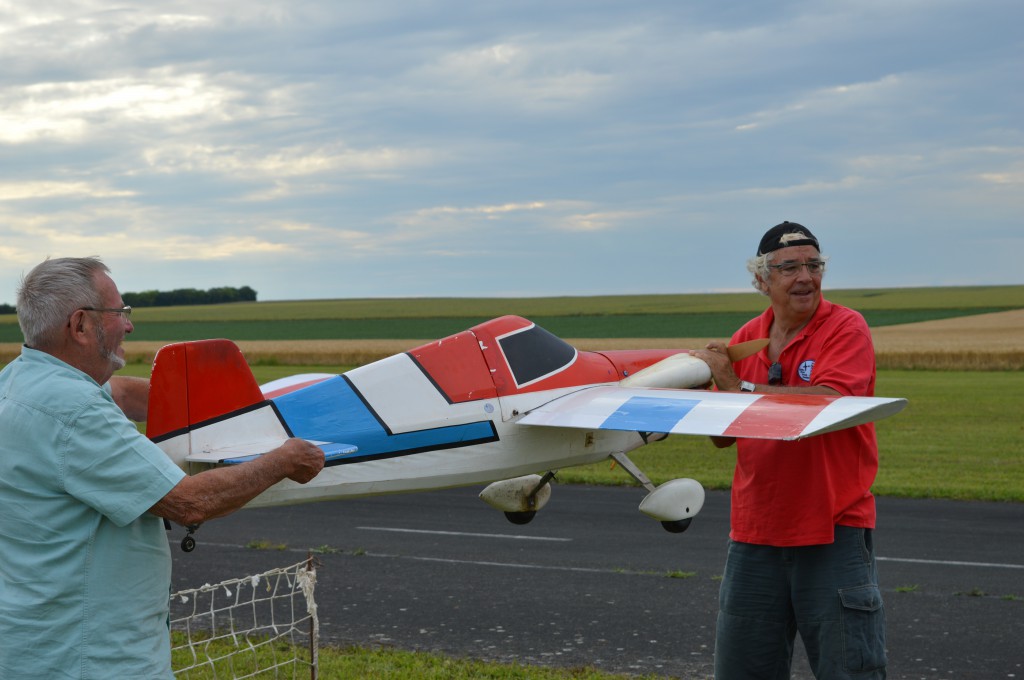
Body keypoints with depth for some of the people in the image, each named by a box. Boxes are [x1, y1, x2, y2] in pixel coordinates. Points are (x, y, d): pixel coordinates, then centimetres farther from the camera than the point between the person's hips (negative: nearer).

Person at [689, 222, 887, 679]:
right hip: (756, 531, 5)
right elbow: (723, 437, 12)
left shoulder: (846, 328, -7)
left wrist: (738, 388, -19)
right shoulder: (747, 339, 9)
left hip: (833, 527, -5)